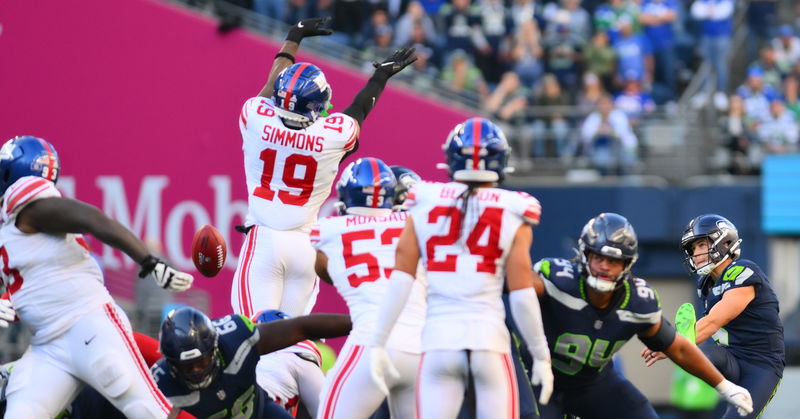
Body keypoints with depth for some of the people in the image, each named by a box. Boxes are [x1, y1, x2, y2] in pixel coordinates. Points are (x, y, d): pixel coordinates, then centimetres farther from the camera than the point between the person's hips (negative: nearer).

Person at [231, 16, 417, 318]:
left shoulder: (256, 119, -6)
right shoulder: (334, 135, -5)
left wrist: (293, 39, 33)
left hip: (263, 238, -1)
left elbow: (270, 91, 17)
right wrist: (382, 75, 39)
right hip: (305, 244, 1)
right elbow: (358, 110, 18)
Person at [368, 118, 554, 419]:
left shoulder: (424, 206, 4)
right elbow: (522, 296, -1)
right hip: (490, 340, -1)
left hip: (438, 340, 1)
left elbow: (400, 282, 0)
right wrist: (541, 356, 8)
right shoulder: (512, 216, 0)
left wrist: (378, 343, 3)